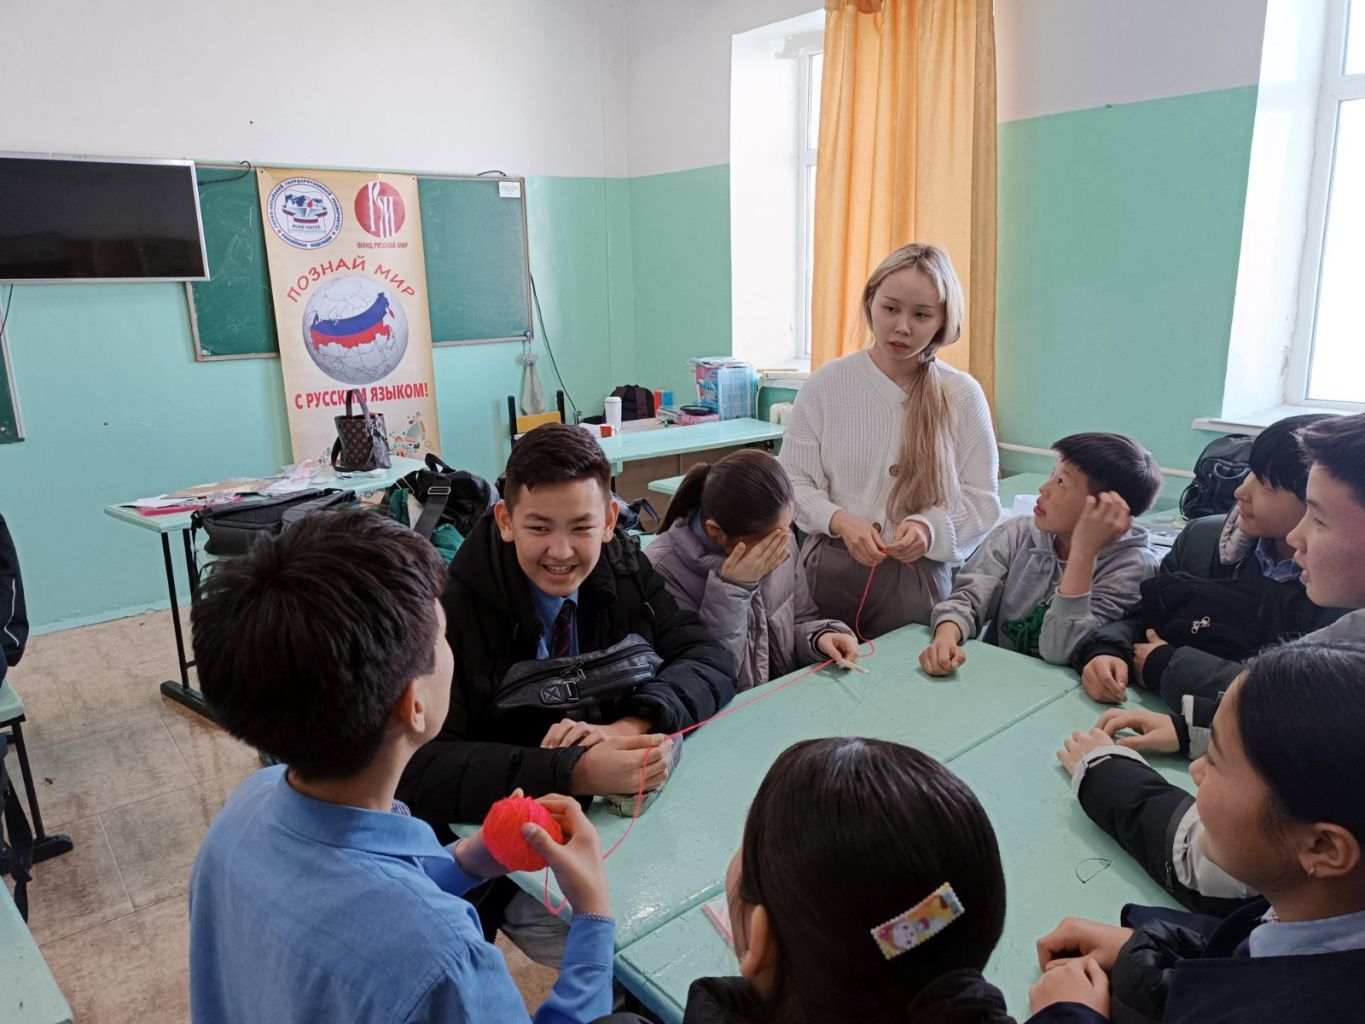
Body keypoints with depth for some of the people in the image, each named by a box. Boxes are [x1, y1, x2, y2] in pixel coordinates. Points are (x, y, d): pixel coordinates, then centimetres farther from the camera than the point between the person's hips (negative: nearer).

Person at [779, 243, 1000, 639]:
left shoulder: (963, 396, -4)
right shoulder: (826, 383, -3)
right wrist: (839, 520, -22)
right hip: (829, 571, 1)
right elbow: (794, 480, -3)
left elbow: (981, 500, -2)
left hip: (916, 577, 0)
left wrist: (929, 527, -22)